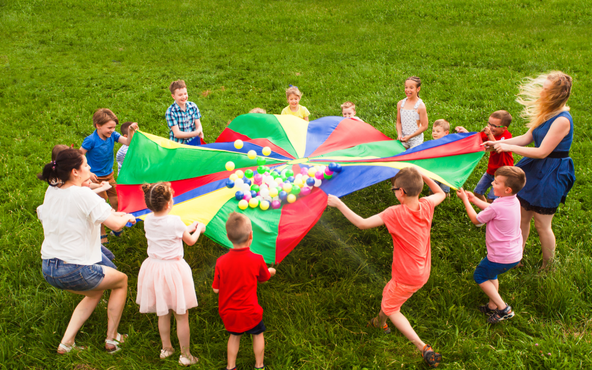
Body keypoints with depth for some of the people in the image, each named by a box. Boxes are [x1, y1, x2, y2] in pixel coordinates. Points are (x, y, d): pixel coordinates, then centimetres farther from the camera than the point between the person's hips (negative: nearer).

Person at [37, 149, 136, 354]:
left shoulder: (51, 191, 4)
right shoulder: (83, 195, -20)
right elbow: (116, 224, -21)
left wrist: (113, 214, 16)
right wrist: (127, 217, 3)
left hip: (48, 269, 8)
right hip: (73, 271, -8)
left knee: (96, 291, 30)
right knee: (121, 280, 18)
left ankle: (66, 342, 21)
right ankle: (111, 339, 25)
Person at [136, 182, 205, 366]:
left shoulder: (148, 220, -3)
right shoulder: (175, 222, -20)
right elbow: (190, 241, -2)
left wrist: (187, 229, 22)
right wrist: (199, 229, 18)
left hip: (153, 268, 6)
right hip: (173, 270, -6)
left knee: (162, 313, 22)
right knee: (181, 315, 9)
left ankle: (166, 348, 38)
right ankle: (185, 355, 19)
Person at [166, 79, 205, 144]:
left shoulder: (193, 106, 2)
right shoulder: (170, 111, -11)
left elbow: (198, 125, 4)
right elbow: (177, 133, -14)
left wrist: (199, 131, -22)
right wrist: (196, 133, -24)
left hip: (193, 142, 4)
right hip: (177, 145, -3)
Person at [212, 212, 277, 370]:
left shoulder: (221, 261, -14)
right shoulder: (257, 259, -16)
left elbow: (216, 289, -7)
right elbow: (264, 277, 5)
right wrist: (271, 271, 27)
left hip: (228, 312, 2)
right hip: (249, 311, -2)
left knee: (234, 335, 26)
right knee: (257, 333, 23)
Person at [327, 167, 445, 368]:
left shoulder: (395, 213, -28)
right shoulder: (426, 206, -9)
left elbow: (362, 223, -27)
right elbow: (441, 194, 14)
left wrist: (338, 203, -21)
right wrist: (423, 176, 8)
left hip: (407, 277, -7)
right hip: (422, 271, 7)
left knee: (390, 308, 14)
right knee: (387, 294, 29)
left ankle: (424, 348, 7)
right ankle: (381, 322, 55)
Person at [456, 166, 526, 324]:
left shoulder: (497, 206, -28)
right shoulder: (514, 201, -2)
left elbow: (476, 220, -11)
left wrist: (465, 200, -1)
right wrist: (474, 199, 15)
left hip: (501, 257, -8)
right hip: (515, 254, 9)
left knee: (480, 276, 14)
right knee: (490, 274, 29)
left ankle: (503, 308, 12)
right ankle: (493, 306, 35)